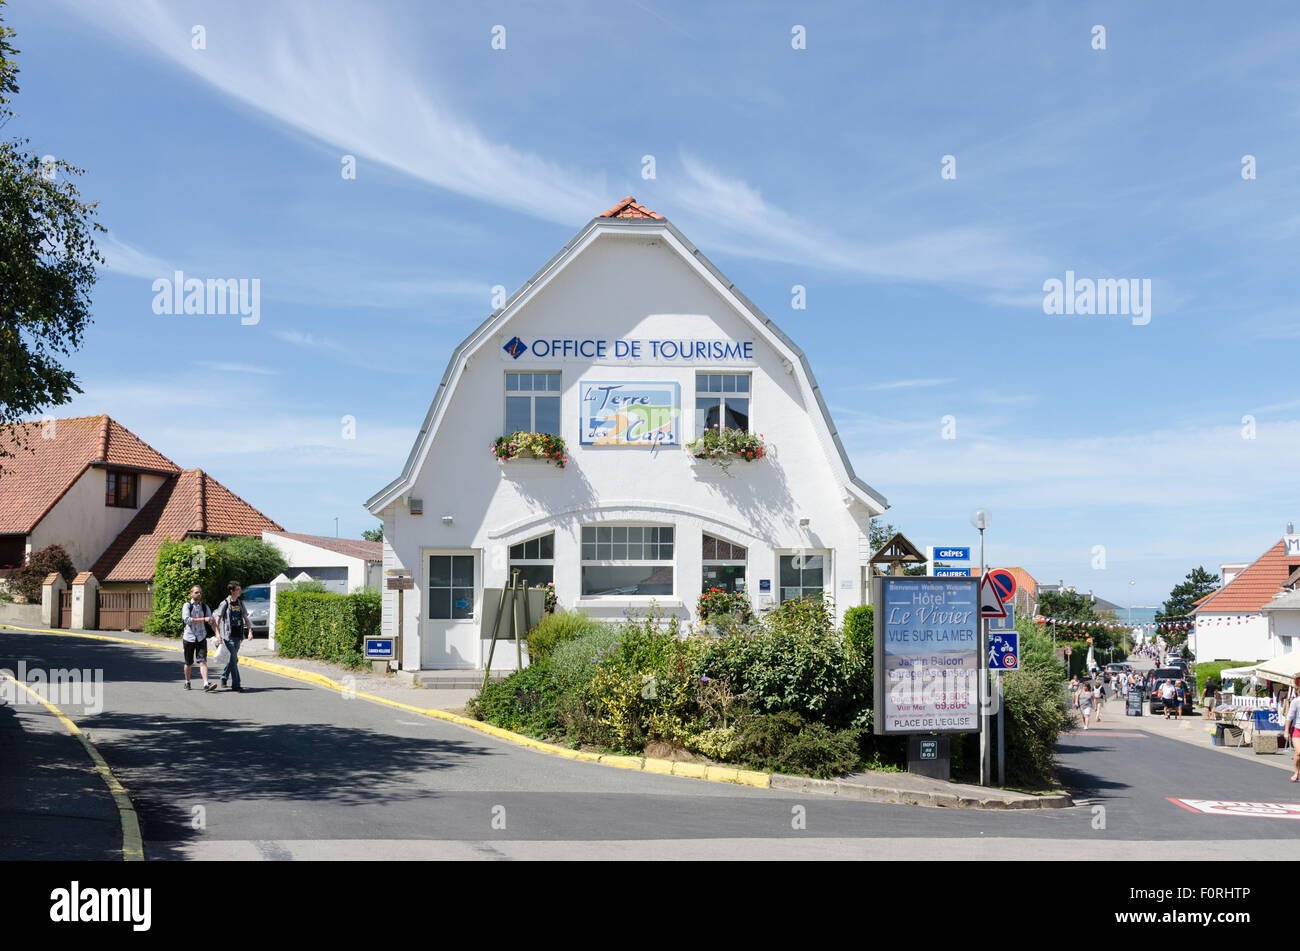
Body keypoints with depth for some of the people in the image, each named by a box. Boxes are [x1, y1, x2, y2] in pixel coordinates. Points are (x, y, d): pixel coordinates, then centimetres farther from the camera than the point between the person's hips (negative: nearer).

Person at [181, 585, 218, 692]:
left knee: (203, 661, -11)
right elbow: (187, 619, -15)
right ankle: (187, 682, 30)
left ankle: (206, 684, -21)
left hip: (201, 638, 2)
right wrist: (203, 619, -18)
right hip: (189, 637, -1)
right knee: (188, 663, 10)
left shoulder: (204, 607, 9)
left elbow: (211, 620, 4)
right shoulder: (187, 605, -2)